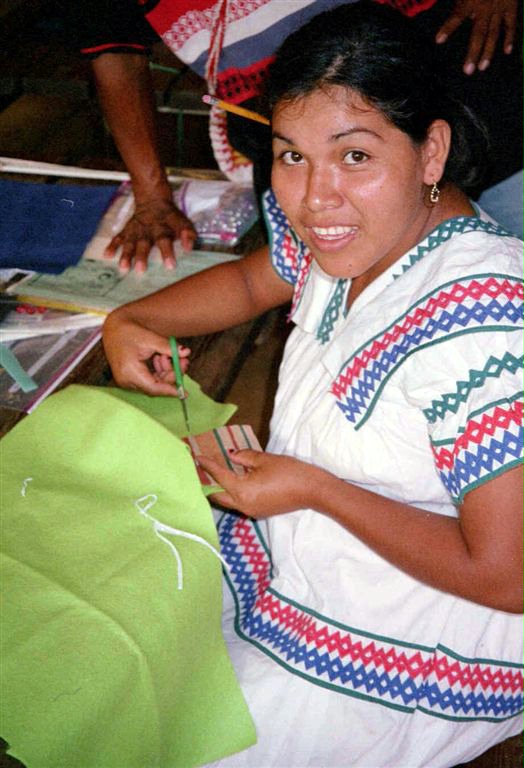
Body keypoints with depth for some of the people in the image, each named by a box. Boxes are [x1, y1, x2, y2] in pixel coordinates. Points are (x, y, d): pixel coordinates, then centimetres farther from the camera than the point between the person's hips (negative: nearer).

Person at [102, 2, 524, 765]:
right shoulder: (354, 231, -8)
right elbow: (254, 280, 15)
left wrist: (315, 489, -24)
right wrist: (131, 321, -2)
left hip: (416, 665, -8)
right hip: (295, 546, 8)